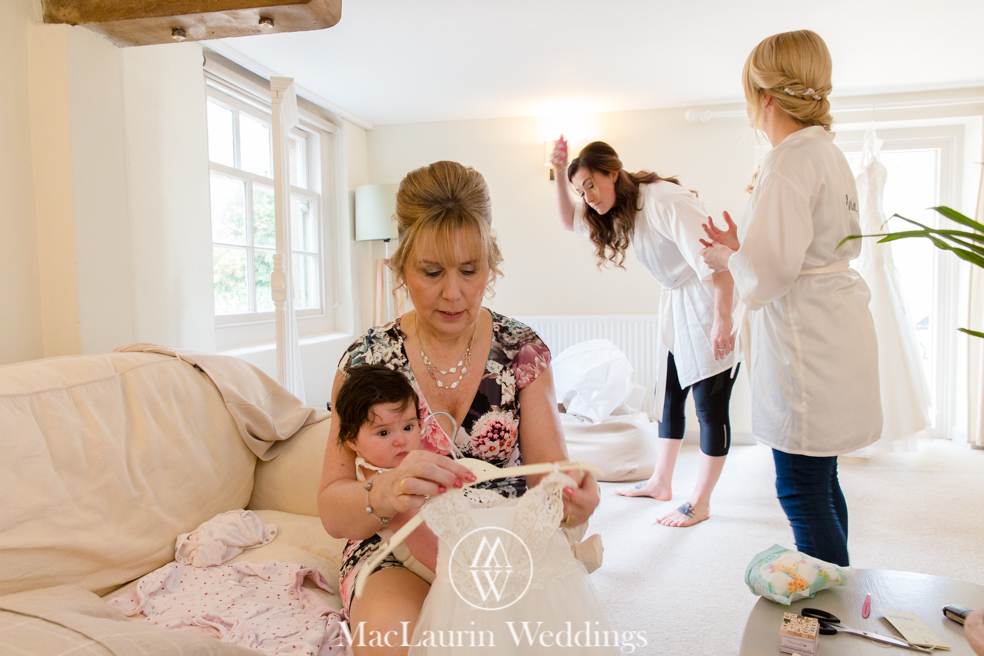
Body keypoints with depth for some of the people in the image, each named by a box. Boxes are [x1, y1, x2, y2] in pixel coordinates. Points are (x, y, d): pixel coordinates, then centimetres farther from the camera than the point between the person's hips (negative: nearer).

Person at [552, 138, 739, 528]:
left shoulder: (663, 201, -22)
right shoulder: (620, 212, 8)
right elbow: (570, 222, 19)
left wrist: (721, 321, -27)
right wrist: (559, 173, 5)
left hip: (712, 303, -9)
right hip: (677, 304, 10)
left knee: (710, 406, -2)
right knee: (668, 396, 14)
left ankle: (701, 503, 10)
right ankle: (660, 482, 28)